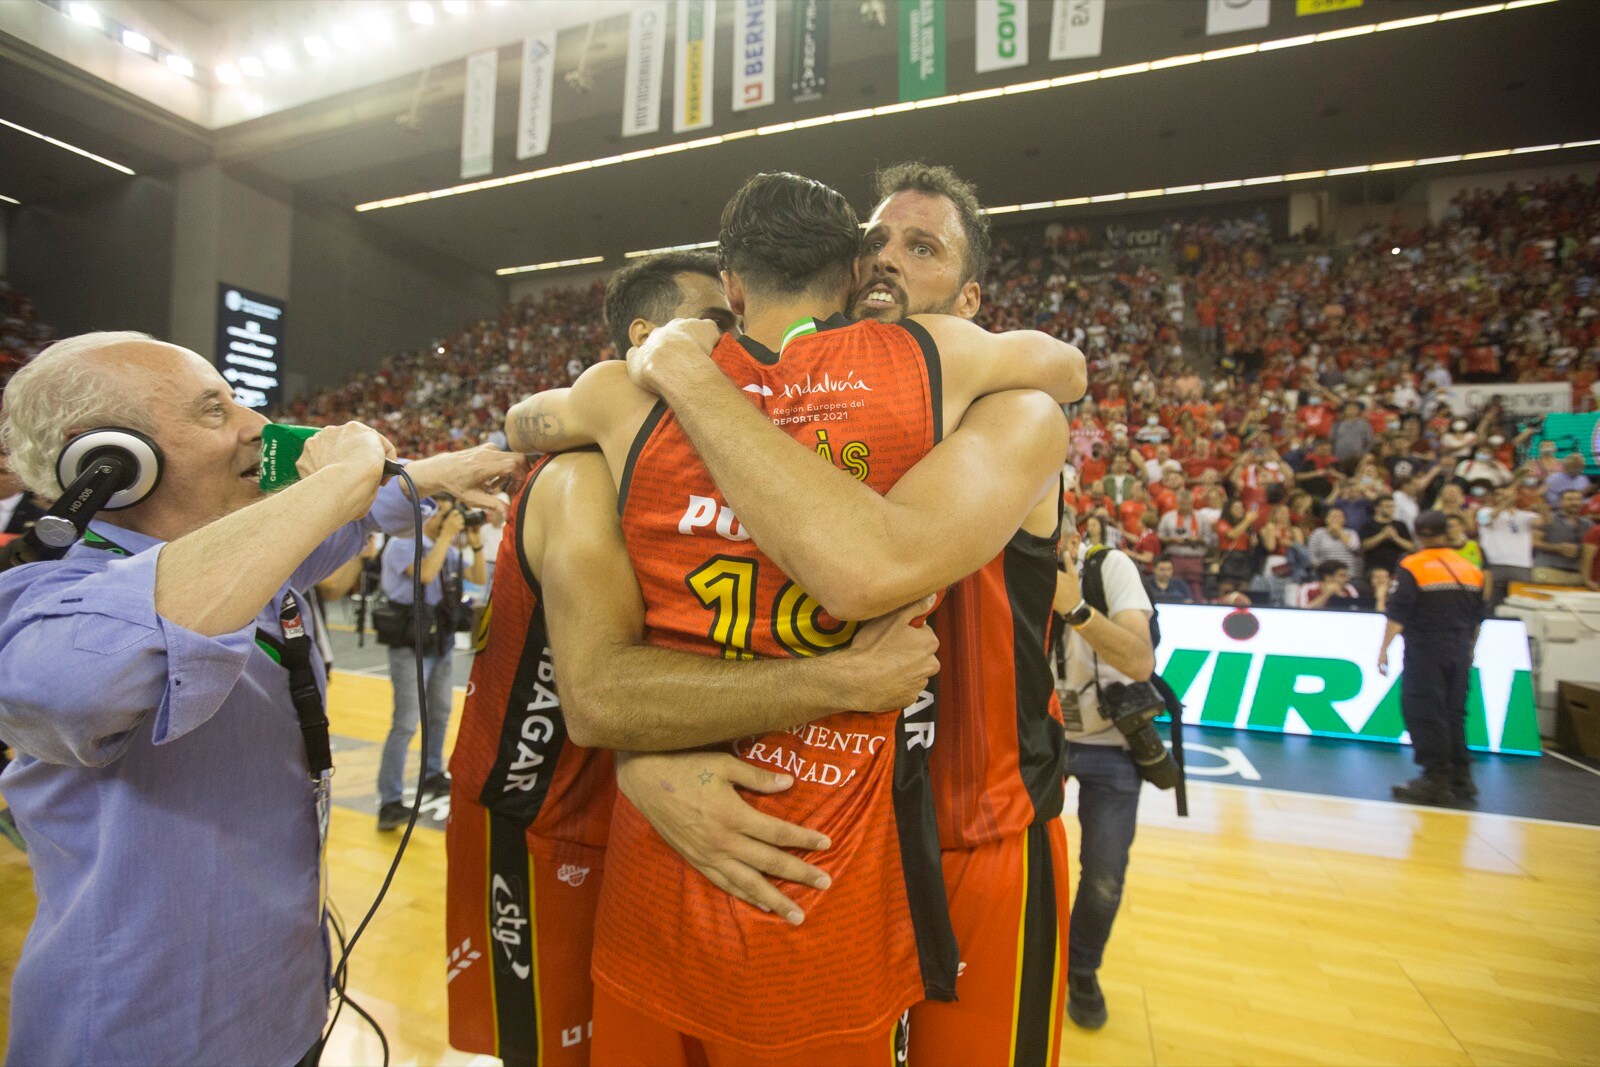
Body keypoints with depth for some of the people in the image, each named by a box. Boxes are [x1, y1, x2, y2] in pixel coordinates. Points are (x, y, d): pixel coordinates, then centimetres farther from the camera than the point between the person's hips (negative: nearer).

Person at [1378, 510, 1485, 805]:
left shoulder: (1411, 567, -9)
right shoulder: (1471, 569, 10)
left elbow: (1397, 614, -13)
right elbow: (1477, 618, 17)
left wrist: (1384, 648, -9)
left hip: (1424, 651, -6)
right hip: (1459, 653, 6)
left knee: (1424, 713, -2)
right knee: (1454, 712, 15)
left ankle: (1436, 778, -2)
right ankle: (1461, 777, 21)